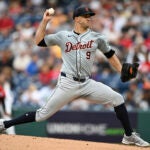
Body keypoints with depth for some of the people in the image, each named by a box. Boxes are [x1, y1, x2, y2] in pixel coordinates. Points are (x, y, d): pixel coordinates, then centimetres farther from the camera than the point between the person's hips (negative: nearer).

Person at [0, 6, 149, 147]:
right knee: (43, 114, -6)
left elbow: (110, 54, 17)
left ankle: (129, 136, 0)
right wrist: (44, 21, -3)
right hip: (67, 84, -2)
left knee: (117, 99, -11)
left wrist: (122, 71, 6)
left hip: (87, 83, 3)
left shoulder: (96, 37, 8)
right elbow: (39, 41, 6)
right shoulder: (63, 36, 5)